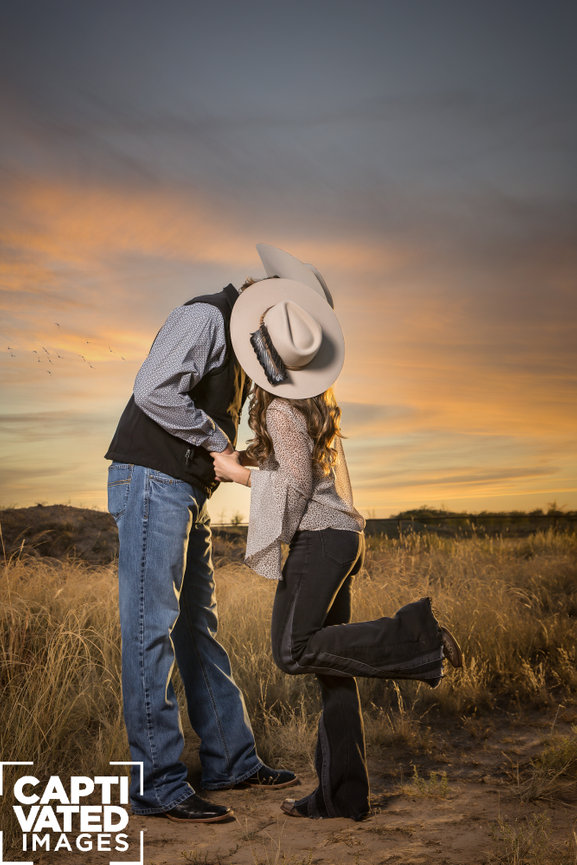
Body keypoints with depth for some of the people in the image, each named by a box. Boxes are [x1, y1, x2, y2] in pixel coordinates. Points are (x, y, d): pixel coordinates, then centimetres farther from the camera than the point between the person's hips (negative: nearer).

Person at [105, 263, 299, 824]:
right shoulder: (205, 317, -10)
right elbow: (154, 392, -23)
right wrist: (216, 439, -12)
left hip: (188, 494, 10)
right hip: (151, 482, -10)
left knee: (199, 628, 13)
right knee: (152, 629, -8)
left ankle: (231, 761, 22)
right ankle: (157, 787, -3)